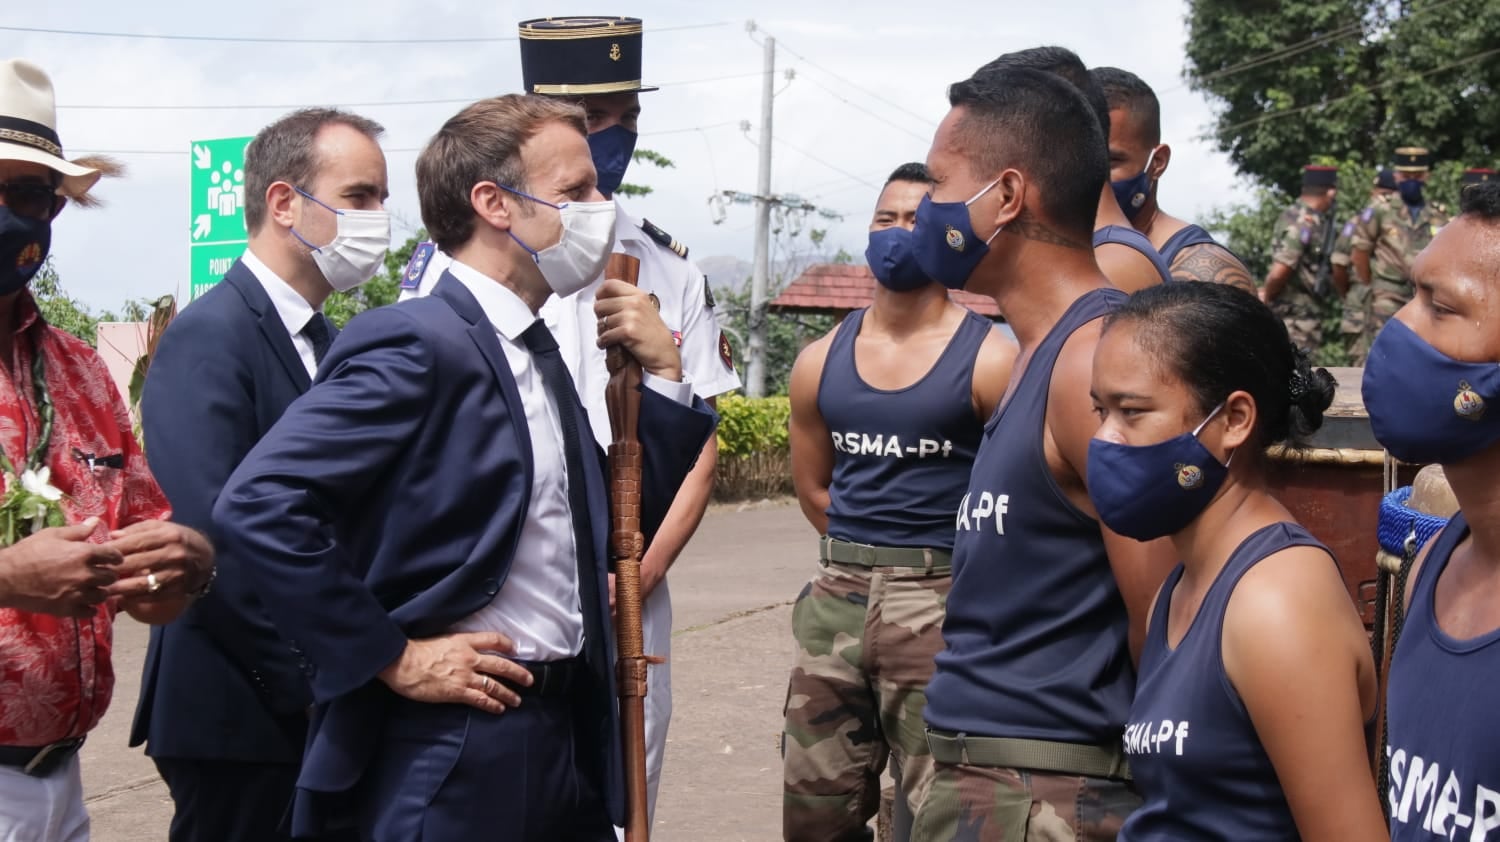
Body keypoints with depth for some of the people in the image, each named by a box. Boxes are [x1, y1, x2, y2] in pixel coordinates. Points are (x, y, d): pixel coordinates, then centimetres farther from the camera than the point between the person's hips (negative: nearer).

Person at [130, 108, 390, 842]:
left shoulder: (325, 342, 13)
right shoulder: (209, 337, -14)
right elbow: (215, 544, -22)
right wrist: (312, 683, -18)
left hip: (323, 705, 8)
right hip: (243, 715, -8)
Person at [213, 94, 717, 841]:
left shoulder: (536, 351, 12)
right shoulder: (416, 343, -15)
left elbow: (620, 523, 18)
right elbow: (258, 506, -24)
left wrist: (661, 374, 7)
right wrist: (390, 659, -18)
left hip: (568, 731, 9)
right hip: (456, 749, -8)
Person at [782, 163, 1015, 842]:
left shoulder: (990, 360, -8)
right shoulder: (821, 362, 9)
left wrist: (937, 563, 0)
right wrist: (863, 553, 13)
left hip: (940, 605, -5)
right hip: (837, 596, 6)